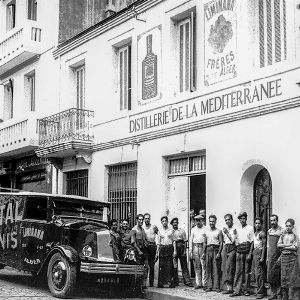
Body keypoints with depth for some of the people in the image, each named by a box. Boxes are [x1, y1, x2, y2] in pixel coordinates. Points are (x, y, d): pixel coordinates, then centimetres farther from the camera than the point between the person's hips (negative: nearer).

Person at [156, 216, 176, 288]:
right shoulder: (160, 231, 10)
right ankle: (160, 283, 1)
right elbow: (158, 243, 11)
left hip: (170, 248, -1)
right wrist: (157, 252, 7)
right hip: (162, 248, 1)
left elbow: (174, 241, 4)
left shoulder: (171, 230, 6)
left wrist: (175, 251, -4)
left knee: (170, 265, -6)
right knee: (162, 266, -2)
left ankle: (171, 282, -3)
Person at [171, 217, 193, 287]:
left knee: (184, 266, -1)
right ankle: (175, 281, 8)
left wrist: (185, 250, -1)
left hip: (181, 248, 0)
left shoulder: (182, 230, 11)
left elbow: (185, 241, 8)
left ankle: (187, 281, -2)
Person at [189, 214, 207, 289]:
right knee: (196, 266, 5)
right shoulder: (193, 229, 13)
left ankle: (205, 283, -2)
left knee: (204, 266, -6)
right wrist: (190, 251, 6)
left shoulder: (205, 229, 1)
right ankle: (198, 283, 11)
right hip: (195, 247, 4)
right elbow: (191, 240, 13)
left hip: (203, 247, -4)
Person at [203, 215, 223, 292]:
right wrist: (204, 252, 12)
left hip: (216, 249, -4)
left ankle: (216, 286, -2)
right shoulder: (206, 231, 14)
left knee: (216, 269, -5)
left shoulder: (219, 231, 1)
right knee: (208, 269, 3)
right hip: (208, 250, 4)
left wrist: (219, 253, -13)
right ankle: (209, 286, 7)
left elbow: (221, 243, -4)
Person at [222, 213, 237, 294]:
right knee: (225, 268, 4)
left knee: (229, 267, -15)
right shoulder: (224, 229, 17)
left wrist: (227, 233, -14)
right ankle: (226, 287, 6)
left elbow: (233, 240, -11)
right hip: (226, 248, 7)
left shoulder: (234, 229, -5)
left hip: (232, 248, -7)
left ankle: (229, 287, -13)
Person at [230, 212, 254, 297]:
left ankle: (247, 290, 9)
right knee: (238, 270, 0)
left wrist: (250, 254, -10)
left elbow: (252, 241, -4)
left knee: (247, 271, 1)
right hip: (239, 250, 4)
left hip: (247, 250, -4)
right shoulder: (237, 229, 14)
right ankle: (237, 290, 0)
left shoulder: (250, 228, 0)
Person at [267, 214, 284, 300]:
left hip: (279, 254, -5)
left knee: (277, 275, -6)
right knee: (270, 275, 3)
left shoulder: (282, 231, -5)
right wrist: (267, 257, 13)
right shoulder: (269, 231, 13)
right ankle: (273, 293, 10)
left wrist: (280, 257, -13)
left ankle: (279, 292, 4)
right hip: (271, 255, 6)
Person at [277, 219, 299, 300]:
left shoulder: (295, 236, 6)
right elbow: (278, 245, 3)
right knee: (283, 276, -1)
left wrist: (284, 246, -4)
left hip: (292, 256, -2)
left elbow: (295, 247, -7)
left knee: (291, 276, -6)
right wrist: (289, 245, -7)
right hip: (284, 256, 2)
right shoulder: (282, 236, 15)